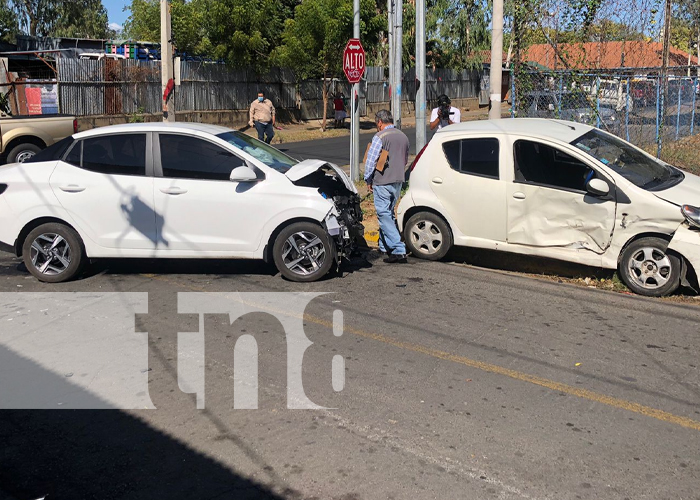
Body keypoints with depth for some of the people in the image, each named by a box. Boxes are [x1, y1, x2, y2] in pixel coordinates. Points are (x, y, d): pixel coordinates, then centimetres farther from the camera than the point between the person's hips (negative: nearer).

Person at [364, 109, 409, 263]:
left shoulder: (380, 137, -13)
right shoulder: (403, 137, 12)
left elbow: (370, 160, -13)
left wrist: (368, 180, -2)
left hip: (382, 182, -8)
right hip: (398, 181, 8)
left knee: (384, 215, -7)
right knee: (389, 213, 20)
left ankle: (399, 250, -15)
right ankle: (385, 246, 30)